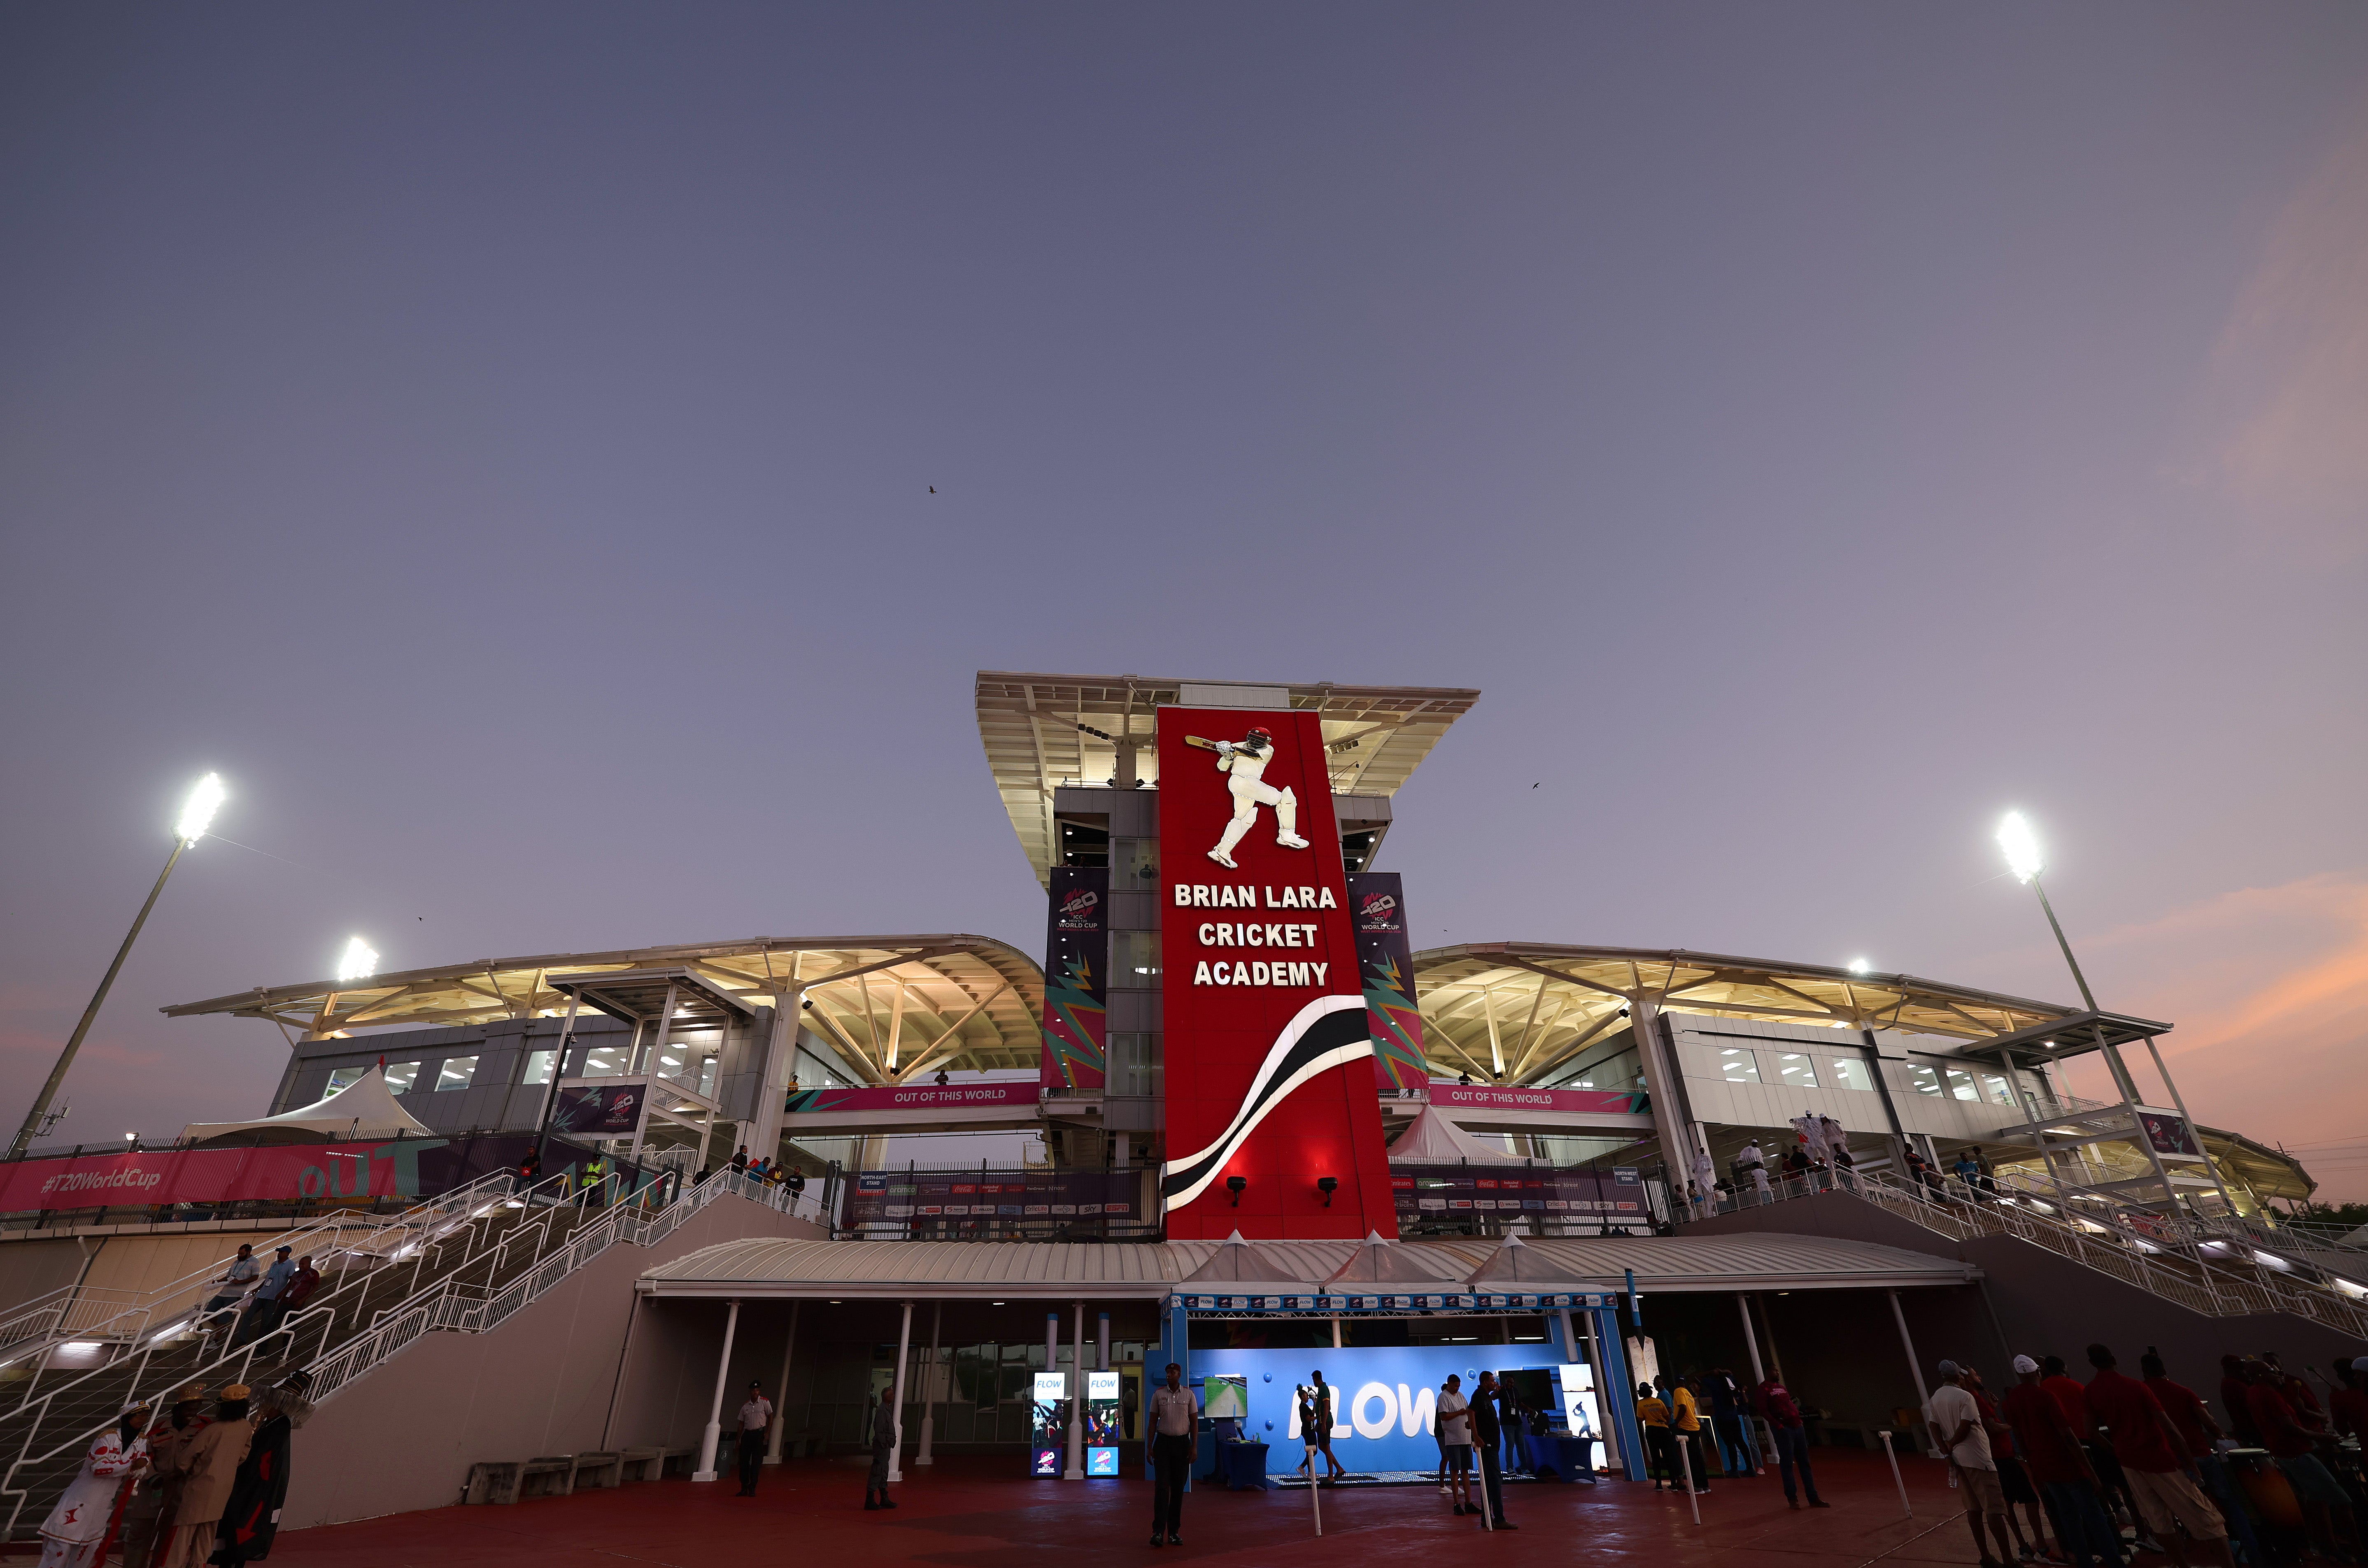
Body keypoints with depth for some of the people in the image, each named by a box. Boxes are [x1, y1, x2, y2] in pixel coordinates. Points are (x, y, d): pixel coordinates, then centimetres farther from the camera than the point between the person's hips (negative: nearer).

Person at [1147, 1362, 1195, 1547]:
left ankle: (1174, 1531, 14)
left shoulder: (1188, 1394, 1)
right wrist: (1150, 1447, -1)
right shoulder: (1158, 1394, 1)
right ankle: (1158, 1531, -9)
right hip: (1163, 1442, -1)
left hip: (1182, 1443, 1)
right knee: (1162, 1486, -9)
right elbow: (1153, 1422, 5)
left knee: (1178, 1488, 6)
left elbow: (1195, 1422, 3)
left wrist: (1194, 1447, -4)